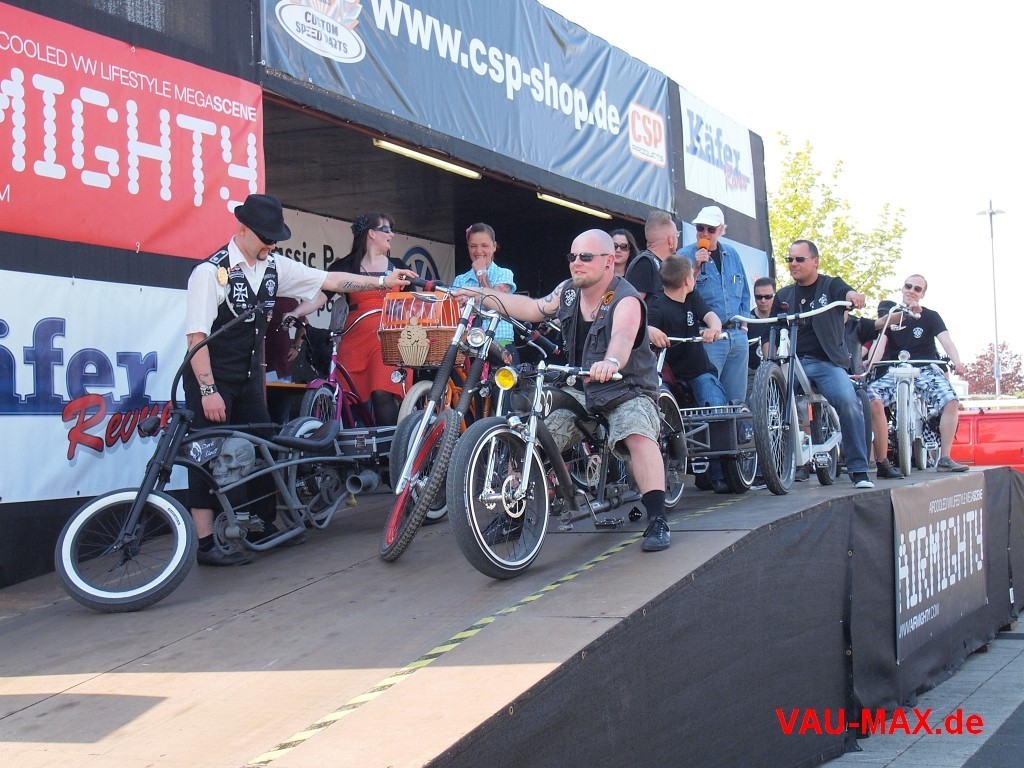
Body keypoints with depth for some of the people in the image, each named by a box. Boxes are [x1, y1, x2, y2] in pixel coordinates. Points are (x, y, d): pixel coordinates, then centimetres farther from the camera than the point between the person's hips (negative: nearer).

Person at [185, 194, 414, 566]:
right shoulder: (211, 271, -16)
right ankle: (205, 543, 0)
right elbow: (196, 336, -18)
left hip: (249, 377, 7)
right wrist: (208, 391, -22)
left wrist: (383, 282, 0)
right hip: (211, 379, -7)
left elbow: (330, 280, 6)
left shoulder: (274, 267, 3)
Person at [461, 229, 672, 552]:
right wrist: (483, 295, 11)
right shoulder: (568, 291, 2)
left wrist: (611, 362, -64)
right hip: (581, 390, 6)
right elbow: (534, 309, 16)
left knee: (639, 435, -34)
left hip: (627, 390, -6)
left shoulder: (626, 301, -20)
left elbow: (622, 339, -40)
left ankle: (657, 520, -32)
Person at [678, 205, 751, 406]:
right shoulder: (684, 256, -1)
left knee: (737, 400, 8)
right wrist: (695, 268, -17)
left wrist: (744, 323, 13)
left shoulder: (732, 254, 14)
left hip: (737, 335, 5)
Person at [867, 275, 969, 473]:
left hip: (926, 368, 0)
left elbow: (946, 340, -8)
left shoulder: (931, 317, 7)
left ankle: (944, 459, -17)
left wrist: (956, 362, -28)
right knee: (873, 401, -27)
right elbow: (880, 341, -3)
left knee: (951, 402, -26)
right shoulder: (889, 315, 10)